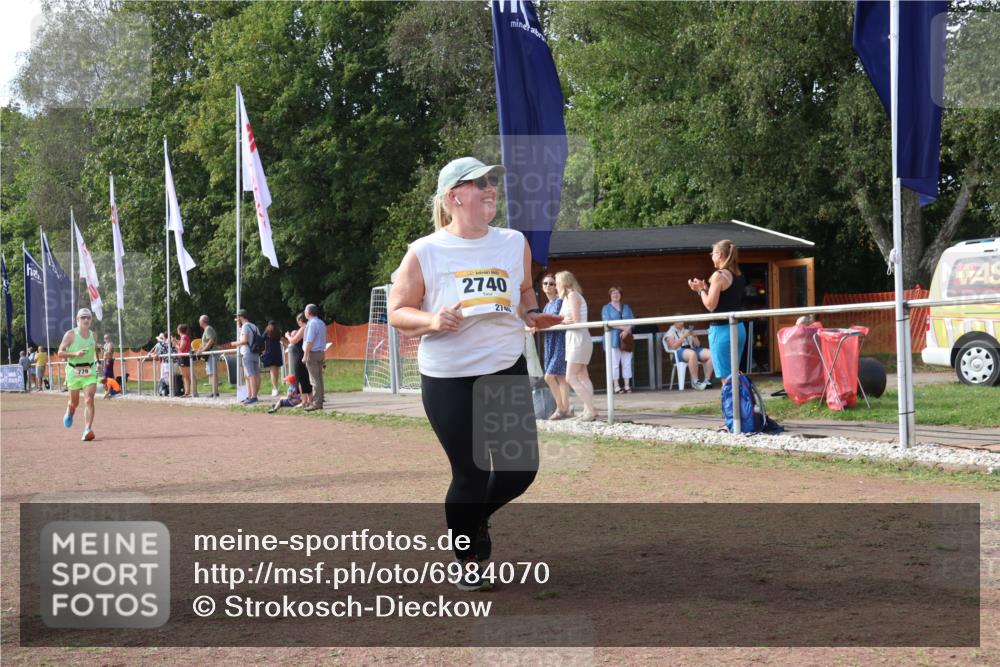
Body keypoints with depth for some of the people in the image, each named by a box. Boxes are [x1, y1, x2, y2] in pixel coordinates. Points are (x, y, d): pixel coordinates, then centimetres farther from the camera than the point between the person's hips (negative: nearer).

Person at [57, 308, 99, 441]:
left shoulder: (92, 335, 9)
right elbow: (60, 353, -6)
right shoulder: (70, 334, -4)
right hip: (74, 371, -2)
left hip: (90, 371, 2)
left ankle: (88, 430, -18)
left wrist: (97, 363, 14)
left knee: (89, 400, -14)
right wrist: (75, 354, -20)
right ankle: (69, 412, 46)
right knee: (74, 402, 10)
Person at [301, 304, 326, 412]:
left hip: (312, 353, -9)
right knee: (319, 379, 12)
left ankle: (316, 403, -8)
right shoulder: (321, 323, 15)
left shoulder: (311, 324, -15)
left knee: (314, 380, -8)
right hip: (321, 353, 9)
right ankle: (319, 402, 15)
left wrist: (305, 356, -16)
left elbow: (309, 342, -19)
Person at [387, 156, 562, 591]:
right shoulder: (424, 253, -6)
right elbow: (398, 313, -1)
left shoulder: (514, 243, 4)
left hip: (507, 370, 4)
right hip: (448, 378, -4)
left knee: (521, 468, 4)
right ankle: (468, 562, 23)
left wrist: (532, 314, 0)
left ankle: (476, 517, 36)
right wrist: (431, 320, -21)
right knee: (470, 472, 0)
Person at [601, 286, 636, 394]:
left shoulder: (626, 307, 18)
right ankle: (616, 386, -3)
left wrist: (627, 330, -12)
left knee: (627, 362, 1)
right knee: (615, 363, -6)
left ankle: (627, 386, 5)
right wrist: (622, 327, -16)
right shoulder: (606, 308, 5)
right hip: (613, 339, -4)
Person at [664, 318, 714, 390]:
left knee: (710, 354, -20)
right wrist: (684, 336, -10)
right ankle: (695, 381, -39)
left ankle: (707, 380, -21)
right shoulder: (670, 333, 11)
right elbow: (673, 346, -7)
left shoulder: (686, 331, 27)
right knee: (692, 354, -41)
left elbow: (698, 345, 21)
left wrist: (694, 336, 3)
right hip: (679, 352, -6)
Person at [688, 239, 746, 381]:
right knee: (734, 375, 16)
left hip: (721, 330, -8)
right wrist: (706, 288, 15)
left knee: (726, 377, -5)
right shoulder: (738, 276, 11)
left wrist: (701, 290, 1)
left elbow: (711, 305, -14)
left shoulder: (719, 276, -13)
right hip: (739, 328, 8)